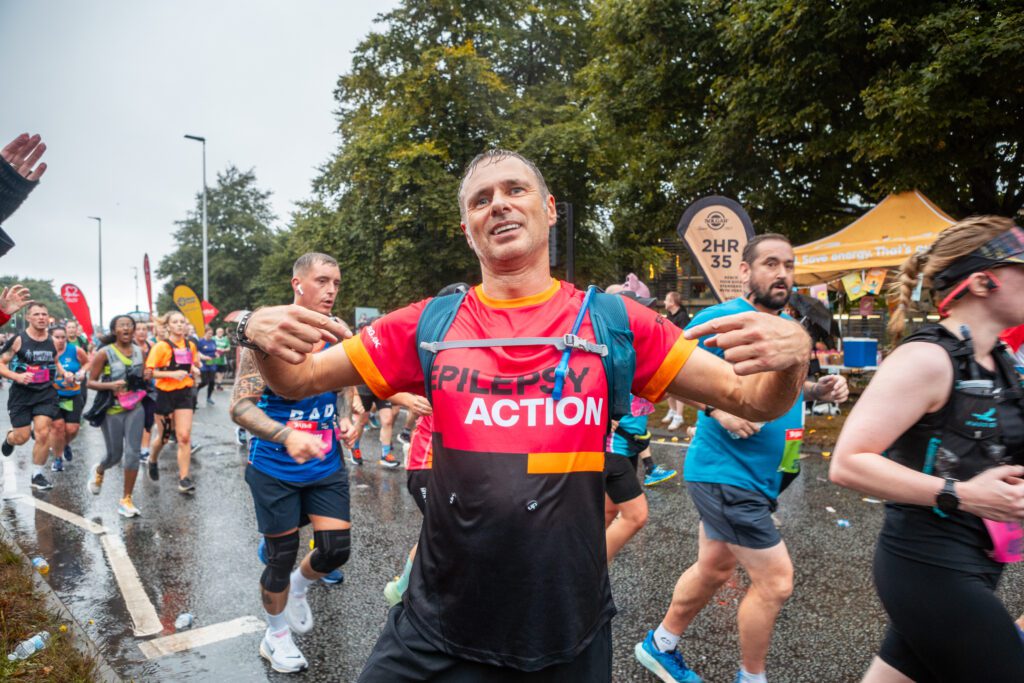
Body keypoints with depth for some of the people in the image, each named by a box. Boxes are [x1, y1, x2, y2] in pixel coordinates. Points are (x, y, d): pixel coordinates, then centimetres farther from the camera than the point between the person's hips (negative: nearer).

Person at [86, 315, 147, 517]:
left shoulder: (140, 351, 5)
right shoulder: (105, 353, -7)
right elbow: (91, 382, -6)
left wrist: (145, 378, -2)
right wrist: (110, 385, -23)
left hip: (135, 408, 3)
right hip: (112, 410, -3)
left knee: (133, 453, -5)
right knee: (115, 455, 7)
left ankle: (126, 499, 7)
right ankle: (99, 471, 46)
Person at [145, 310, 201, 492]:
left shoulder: (190, 346, 5)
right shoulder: (161, 346, -9)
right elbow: (149, 372, -13)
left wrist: (195, 370, 1)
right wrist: (172, 374, -25)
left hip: (184, 394, 3)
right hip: (165, 394, -3)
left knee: (184, 437, -5)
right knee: (163, 436, 11)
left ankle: (184, 479, -1)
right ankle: (152, 461, 43)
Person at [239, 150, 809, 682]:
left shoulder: (612, 322, -6)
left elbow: (752, 400, -3)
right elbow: (299, 380, 2)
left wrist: (791, 356, -24)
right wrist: (263, 336, -19)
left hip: (570, 636, 0)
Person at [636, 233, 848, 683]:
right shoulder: (723, 318, -15)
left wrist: (820, 390, 3)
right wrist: (717, 409, -27)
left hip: (758, 474, 9)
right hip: (727, 473, -9)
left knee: (715, 567, 20)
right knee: (775, 580, -2)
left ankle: (660, 645, 41)